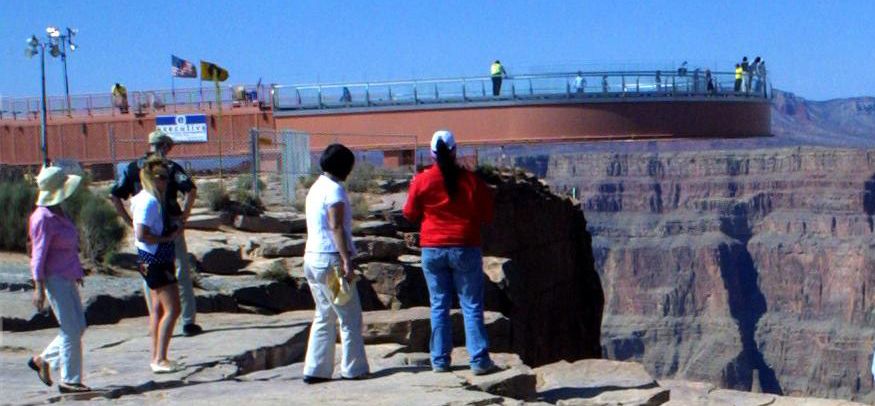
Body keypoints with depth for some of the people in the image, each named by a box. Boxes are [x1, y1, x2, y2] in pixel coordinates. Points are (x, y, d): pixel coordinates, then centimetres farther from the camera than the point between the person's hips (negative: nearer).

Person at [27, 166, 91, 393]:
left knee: (78, 327, 13)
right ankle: (69, 381, 7)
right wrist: (39, 287, -19)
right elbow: (38, 255, -19)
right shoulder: (43, 218, -18)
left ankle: (43, 360, 25)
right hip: (54, 279, -9)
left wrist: (77, 273, 25)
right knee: (71, 331, -3)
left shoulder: (58, 214, 10)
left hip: (68, 278, 9)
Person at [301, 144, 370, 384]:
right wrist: (347, 262, -21)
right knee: (350, 317, 1)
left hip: (312, 258, 9)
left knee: (324, 316, 13)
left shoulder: (316, 187, 15)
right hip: (331, 259, -9)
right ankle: (353, 368, 5)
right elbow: (336, 227, -19)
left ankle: (316, 369, 11)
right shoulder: (334, 189, -12)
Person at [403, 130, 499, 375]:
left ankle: (440, 361, 10)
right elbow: (487, 216, 2)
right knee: (472, 306, 3)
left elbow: (410, 214, 8)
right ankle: (479, 361, 1)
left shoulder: (421, 181, -4)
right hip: (465, 249, -1)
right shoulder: (471, 180, -6)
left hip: (432, 250, 1)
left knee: (439, 305, 9)